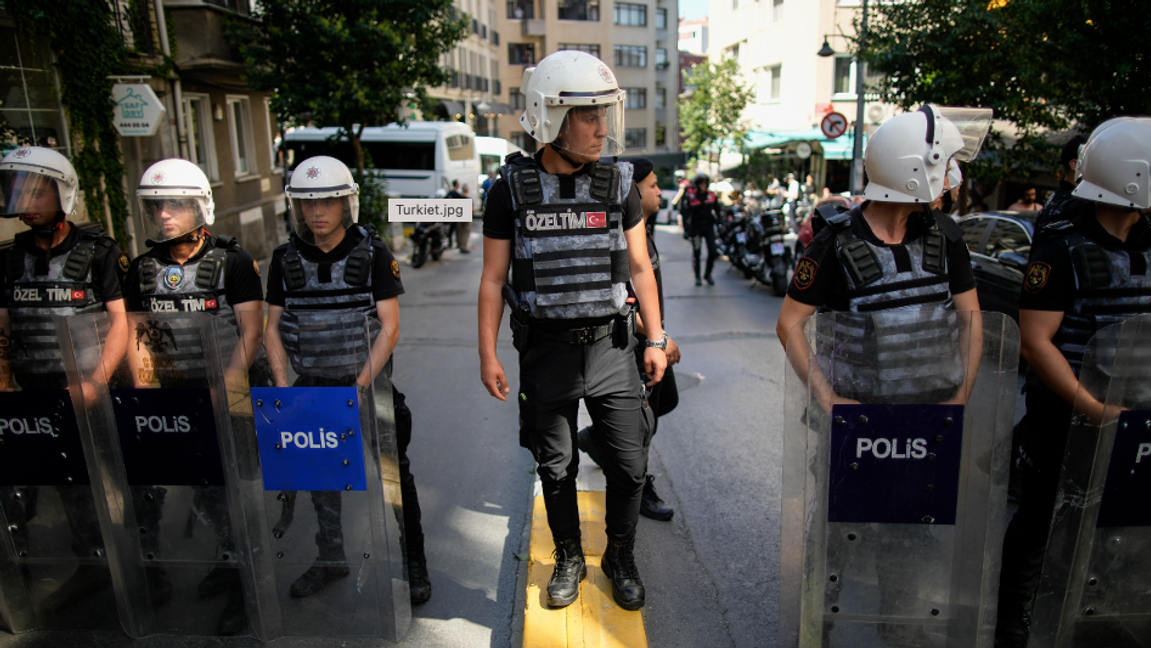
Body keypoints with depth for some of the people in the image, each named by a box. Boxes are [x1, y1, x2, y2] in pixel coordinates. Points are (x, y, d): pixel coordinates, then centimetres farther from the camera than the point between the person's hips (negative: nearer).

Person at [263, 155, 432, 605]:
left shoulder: (373, 255, -7)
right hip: (311, 387, 4)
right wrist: (282, 385, -4)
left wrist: (362, 385, -19)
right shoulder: (286, 259, 3)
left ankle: (412, 562, 18)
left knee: (392, 474, 1)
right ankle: (331, 559, 34)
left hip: (368, 383, -3)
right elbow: (272, 327, 7)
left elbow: (389, 327, -11)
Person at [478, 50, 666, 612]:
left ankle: (621, 558, 31)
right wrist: (488, 355, -4)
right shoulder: (511, 190, -5)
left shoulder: (619, 185, 0)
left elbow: (639, 268, 7)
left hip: (611, 345, 1)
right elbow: (493, 279, -1)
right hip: (546, 350, -1)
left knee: (629, 465, 6)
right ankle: (569, 559, 35)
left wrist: (655, 339, 4)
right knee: (557, 467, 13)